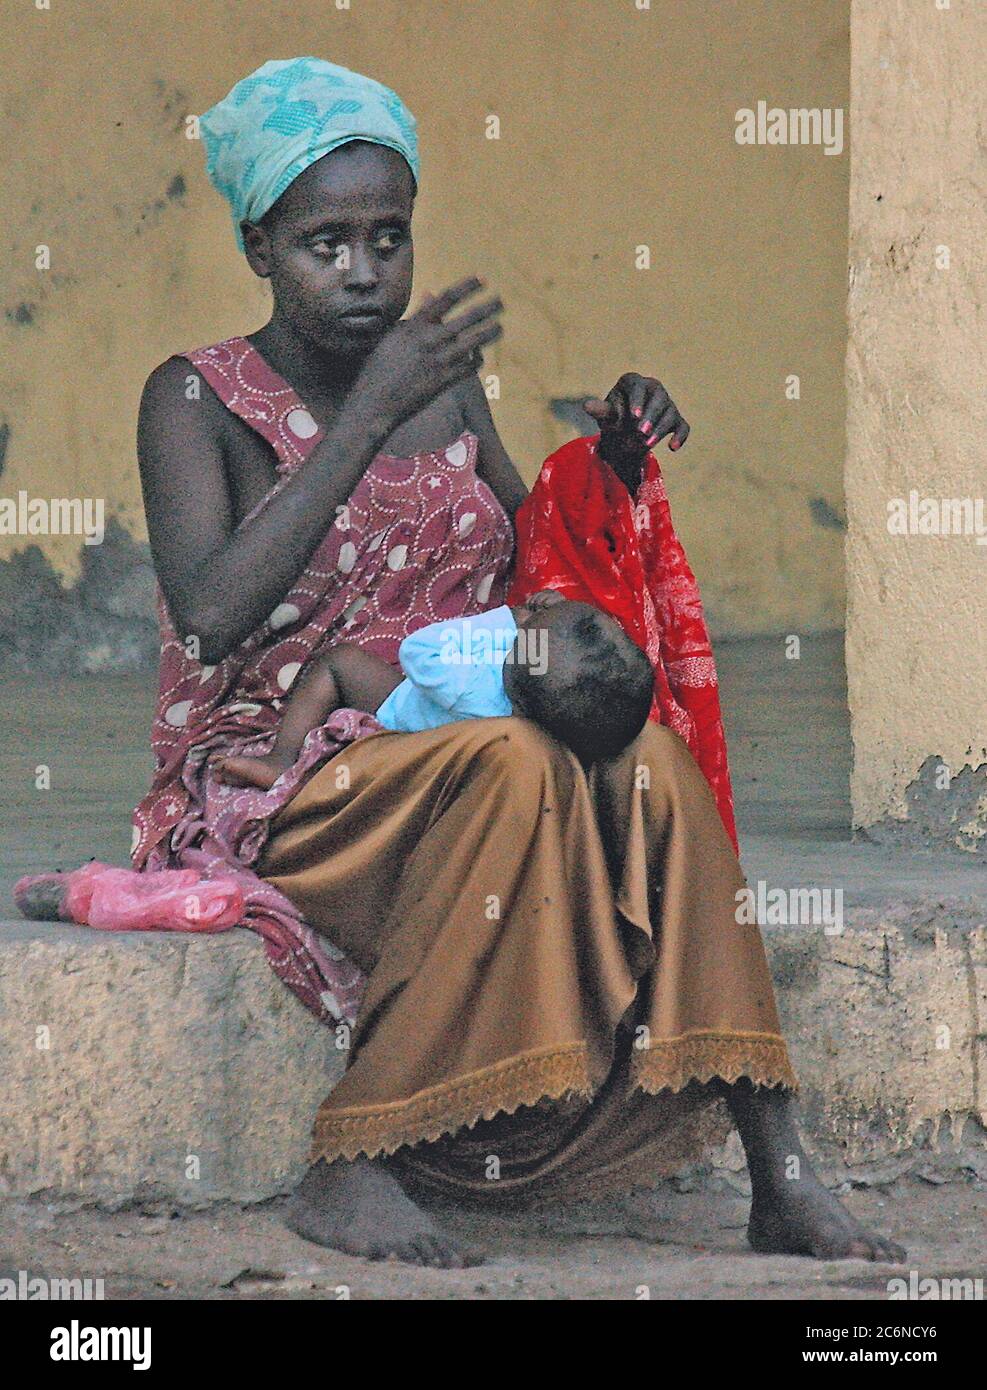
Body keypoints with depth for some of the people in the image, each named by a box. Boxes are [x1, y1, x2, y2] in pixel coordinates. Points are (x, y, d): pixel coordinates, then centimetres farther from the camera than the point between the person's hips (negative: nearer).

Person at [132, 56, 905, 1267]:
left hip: (430, 775, 5)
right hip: (263, 792, -5)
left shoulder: (444, 387, 12)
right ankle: (348, 1168, -31)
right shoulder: (199, 399, -5)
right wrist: (372, 415, -22)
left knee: (646, 756, -26)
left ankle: (778, 1174, -29)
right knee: (511, 763, -34)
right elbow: (211, 616, -22)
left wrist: (613, 461, 1)